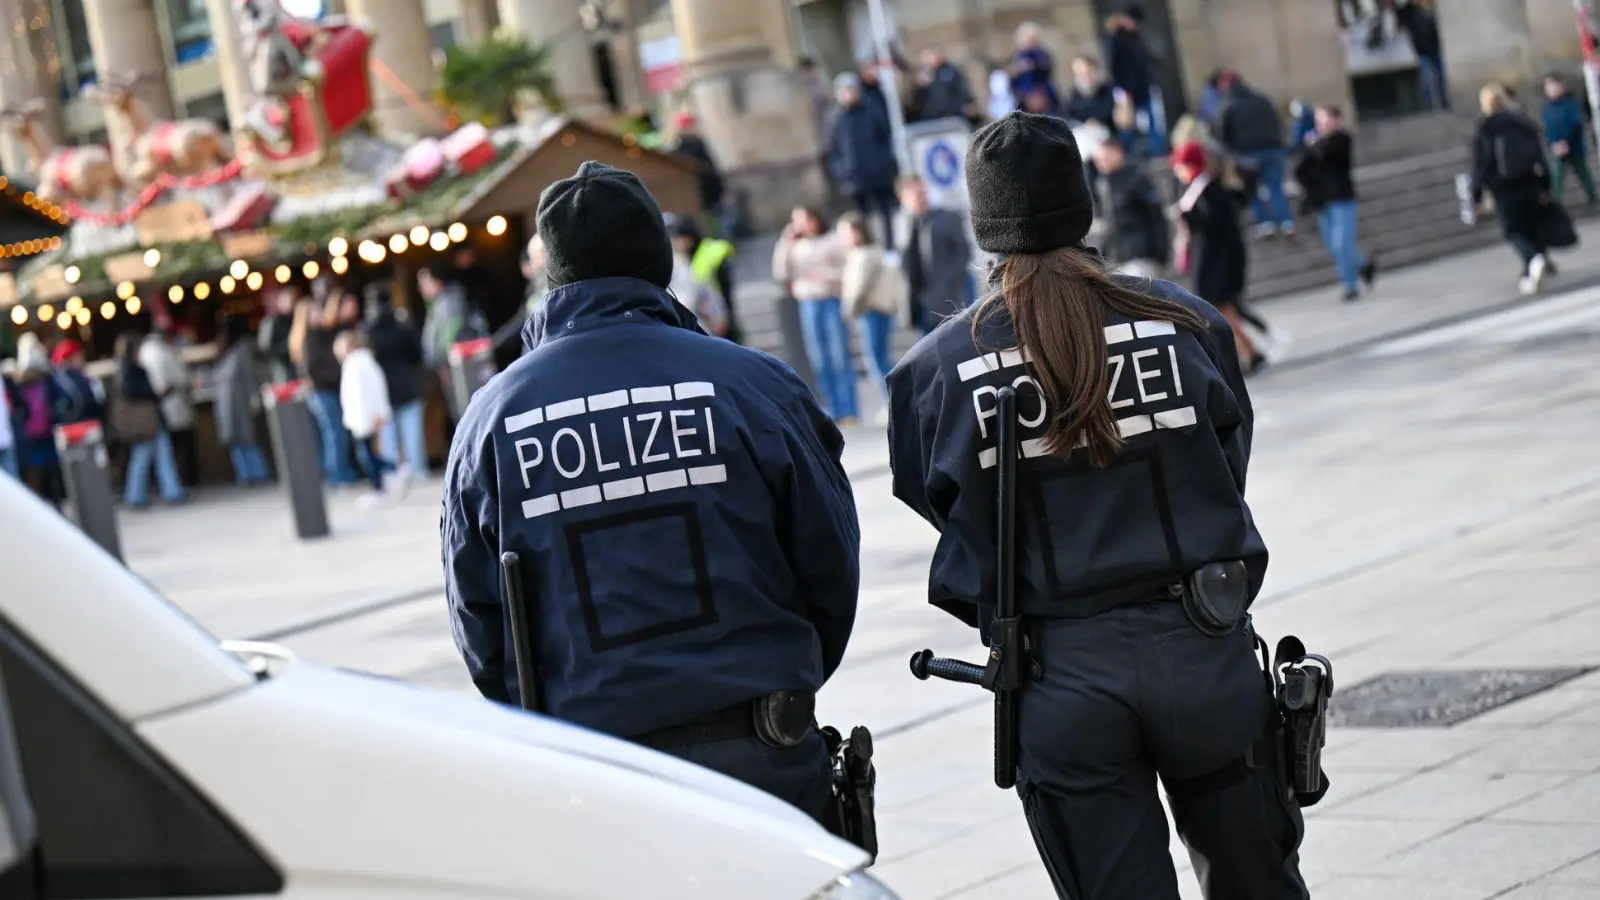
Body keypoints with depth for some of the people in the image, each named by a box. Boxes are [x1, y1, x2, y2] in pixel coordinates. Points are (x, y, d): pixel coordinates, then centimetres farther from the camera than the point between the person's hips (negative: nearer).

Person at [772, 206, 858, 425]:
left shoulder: (833, 241, 3)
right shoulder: (796, 248, 13)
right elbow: (781, 274, 3)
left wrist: (827, 275, -14)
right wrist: (785, 244, -1)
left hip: (832, 301, -4)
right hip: (808, 305, 4)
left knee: (839, 358, -6)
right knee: (820, 362, 1)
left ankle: (849, 411, -3)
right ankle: (835, 411, 6)